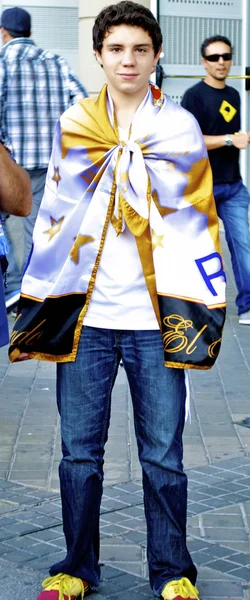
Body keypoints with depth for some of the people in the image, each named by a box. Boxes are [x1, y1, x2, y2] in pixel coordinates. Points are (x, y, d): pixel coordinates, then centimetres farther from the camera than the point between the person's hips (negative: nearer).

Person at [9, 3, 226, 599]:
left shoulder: (179, 127, 5)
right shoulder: (73, 125, 9)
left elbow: (198, 222, 4)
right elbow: (52, 215, 13)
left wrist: (201, 307, -2)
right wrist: (41, 300, 8)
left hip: (156, 317, -1)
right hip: (84, 314, 2)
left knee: (163, 455, 4)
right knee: (79, 452, 8)